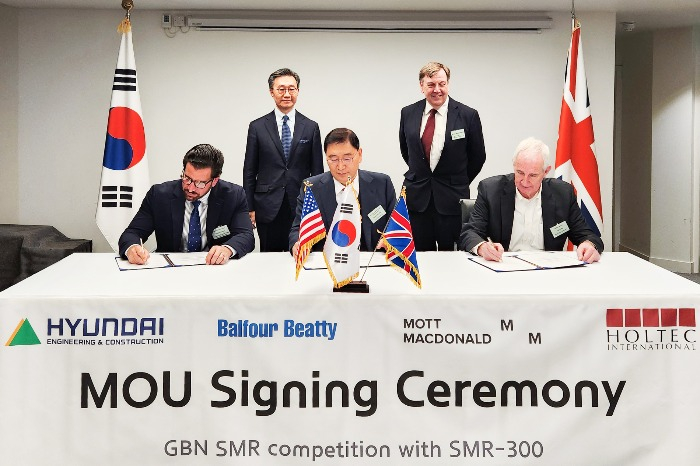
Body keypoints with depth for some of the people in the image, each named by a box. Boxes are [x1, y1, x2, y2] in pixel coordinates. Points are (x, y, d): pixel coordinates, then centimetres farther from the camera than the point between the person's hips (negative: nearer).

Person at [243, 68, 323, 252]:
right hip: (268, 209, 0)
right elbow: (249, 171, 5)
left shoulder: (310, 128, 6)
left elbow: (317, 171, 7)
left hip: (301, 208, 0)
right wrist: (249, 209, 0)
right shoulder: (257, 127, 5)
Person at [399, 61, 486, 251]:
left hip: (451, 200, -2)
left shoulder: (468, 115, -5)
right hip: (416, 199, 2)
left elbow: (478, 157, 5)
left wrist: (459, 183, 11)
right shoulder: (408, 113, 4)